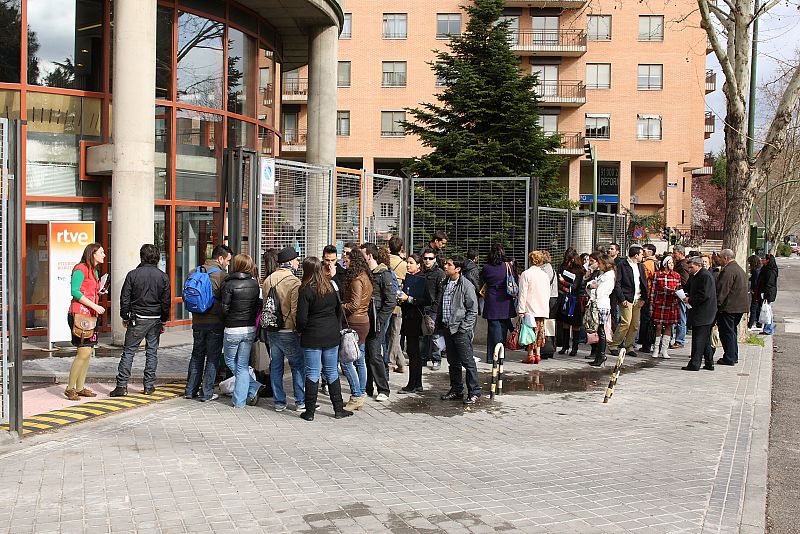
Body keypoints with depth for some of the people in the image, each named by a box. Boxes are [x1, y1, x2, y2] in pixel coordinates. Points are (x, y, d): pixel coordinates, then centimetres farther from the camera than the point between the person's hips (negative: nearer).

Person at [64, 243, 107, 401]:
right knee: (84, 352, -11)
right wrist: (94, 306, -19)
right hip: (79, 315, -9)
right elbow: (75, 291, -18)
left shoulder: (94, 271, 19)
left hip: (92, 315, 9)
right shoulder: (81, 269, -9)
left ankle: (80, 388, 14)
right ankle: (70, 388, -1)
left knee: (88, 352, 8)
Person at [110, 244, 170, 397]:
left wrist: (125, 317, 9)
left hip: (137, 319, -2)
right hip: (155, 319, 2)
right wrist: (163, 321, 12)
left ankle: (122, 385, -1)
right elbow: (166, 301, 3)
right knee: (152, 352, 9)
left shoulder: (132, 275, -4)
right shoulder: (163, 277, 0)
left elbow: (125, 298, -2)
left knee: (128, 351, 3)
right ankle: (149, 385, 11)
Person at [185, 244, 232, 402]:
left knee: (196, 356, 18)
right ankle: (206, 393, 7)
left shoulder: (194, 273, 4)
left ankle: (190, 390, 22)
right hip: (216, 322, -5)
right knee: (213, 358, 5)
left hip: (197, 322, 5)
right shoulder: (223, 276, -12)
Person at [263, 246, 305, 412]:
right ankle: (301, 402, 10)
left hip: (271, 330, 6)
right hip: (289, 331, -6)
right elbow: (296, 311, -18)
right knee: (298, 366, 6)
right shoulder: (295, 282, -16)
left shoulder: (268, 280, 5)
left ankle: (279, 401, 19)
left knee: (275, 366, 13)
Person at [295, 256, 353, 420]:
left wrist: (301, 331, 6)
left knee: (312, 373, 3)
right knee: (332, 372, 12)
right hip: (331, 336, 4)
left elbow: (302, 319, -13)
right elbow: (339, 310, 10)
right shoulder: (331, 287, 3)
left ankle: (310, 411, 9)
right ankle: (338, 409, 17)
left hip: (312, 337, -4)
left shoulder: (306, 290, -13)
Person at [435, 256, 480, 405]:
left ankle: (474, 392, 4)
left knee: (468, 362, -3)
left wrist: (464, 327, -13)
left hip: (461, 330, -7)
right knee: (453, 362, 14)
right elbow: (439, 305, 21)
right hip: (447, 328, 7)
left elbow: (473, 310, -9)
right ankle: (456, 390, 24)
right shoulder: (445, 284, 11)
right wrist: (438, 322, 12)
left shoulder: (466, 286, -10)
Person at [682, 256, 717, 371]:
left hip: (703, 314, -10)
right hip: (703, 314, 10)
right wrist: (688, 297, 6)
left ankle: (694, 364, -5)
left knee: (698, 339, -7)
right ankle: (709, 363, 20)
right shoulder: (696, 275, 16)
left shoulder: (705, 276, -15)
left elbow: (704, 295, -22)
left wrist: (690, 300, -16)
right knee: (705, 340, 14)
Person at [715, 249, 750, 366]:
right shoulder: (740, 269, 16)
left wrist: (717, 304, -17)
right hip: (740, 306, 10)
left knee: (727, 332, -3)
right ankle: (734, 357, 24)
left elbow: (722, 289, -22)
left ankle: (729, 358, -1)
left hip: (728, 307, -10)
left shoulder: (727, 271, -18)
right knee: (731, 332, 18)